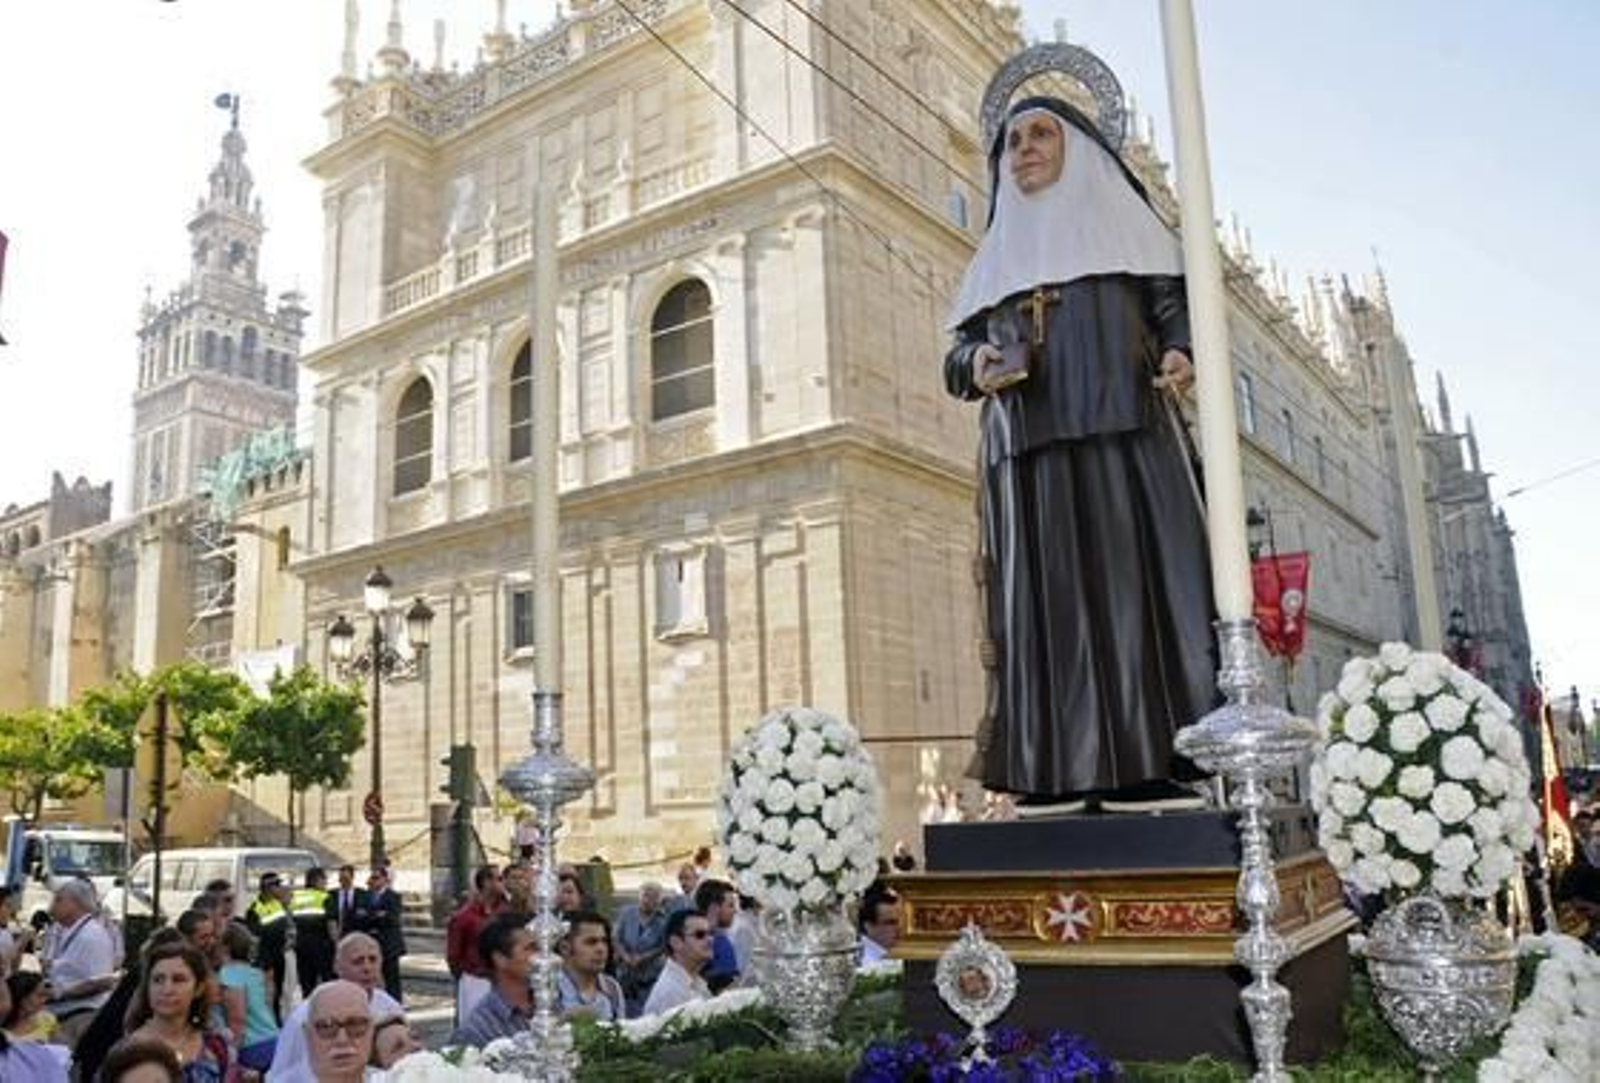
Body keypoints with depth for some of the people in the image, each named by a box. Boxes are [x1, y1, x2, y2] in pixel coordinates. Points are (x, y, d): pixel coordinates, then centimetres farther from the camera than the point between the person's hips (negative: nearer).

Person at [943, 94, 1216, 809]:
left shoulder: (1120, 221, 19)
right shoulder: (997, 254, 27)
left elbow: (1176, 306, 10)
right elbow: (959, 351, 21)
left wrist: (1179, 354, -12)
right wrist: (976, 363, -3)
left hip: (1120, 431, -2)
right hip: (1027, 446, 3)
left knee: (1134, 575, -12)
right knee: (1046, 593, -7)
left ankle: (1158, 763, -12)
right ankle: (1061, 771, -9)